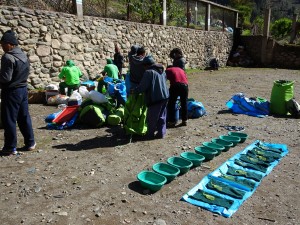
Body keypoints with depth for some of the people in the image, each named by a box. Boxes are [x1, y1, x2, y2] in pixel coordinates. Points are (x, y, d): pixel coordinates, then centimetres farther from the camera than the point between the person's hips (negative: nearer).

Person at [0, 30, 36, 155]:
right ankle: (30, 143, 21)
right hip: (23, 89, 8)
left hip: (11, 92, -8)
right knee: (24, 117, 14)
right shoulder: (23, 55, 9)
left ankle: (10, 147, 8)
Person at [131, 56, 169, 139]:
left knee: (152, 118, 4)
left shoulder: (148, 72, -12)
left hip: (155, 98, -8)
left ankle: (150, 134, 13)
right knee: (162, 116, 16)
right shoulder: (162, 71, 14)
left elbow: (143, 86, -14)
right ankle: (161, 133, 20)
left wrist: (134, 91, -1)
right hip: (165, 96, 8)